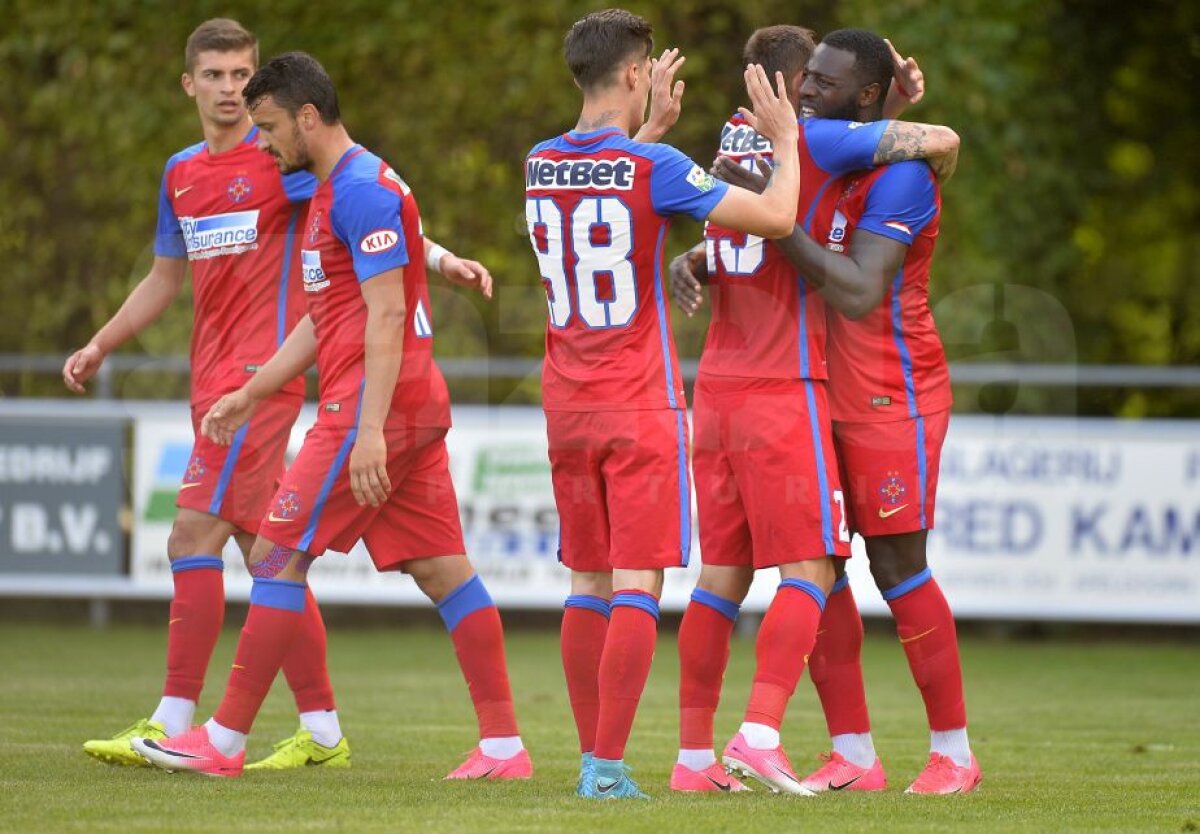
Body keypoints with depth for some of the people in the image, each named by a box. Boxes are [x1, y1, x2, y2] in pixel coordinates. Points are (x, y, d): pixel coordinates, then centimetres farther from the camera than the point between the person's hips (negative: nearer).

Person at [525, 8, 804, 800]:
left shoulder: (542, 165, 5)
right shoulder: (654, 168, -14)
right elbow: (775, 217, -13)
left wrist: (654, 124, 36)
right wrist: (786, 139, 2)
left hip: (567, 407, 6)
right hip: (641, 407, -6)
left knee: (589, 584, 12)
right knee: (637, 586, -5)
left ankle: (593, 757, 13)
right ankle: (608, 764, -12)